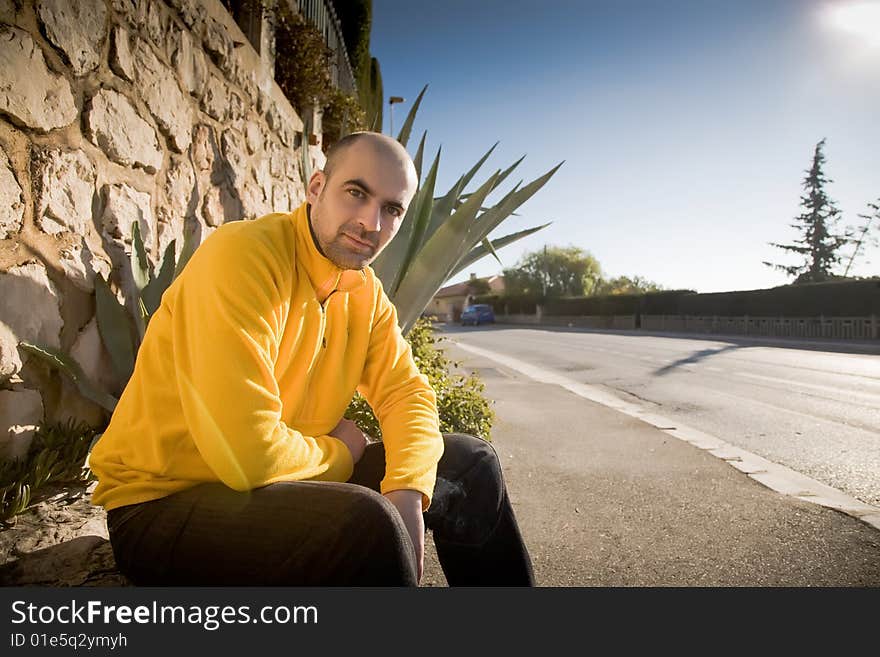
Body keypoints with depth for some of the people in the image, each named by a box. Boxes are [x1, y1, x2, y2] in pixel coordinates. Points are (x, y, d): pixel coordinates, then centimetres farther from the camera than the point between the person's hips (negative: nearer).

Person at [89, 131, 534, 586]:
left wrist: (406, 493, -19)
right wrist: (340, 452, -11)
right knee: (364, 519, -36)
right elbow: (249, 453, -31)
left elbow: (405, 391, -1)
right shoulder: (241, 255, -24)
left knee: (470, 463, 5)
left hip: (286, 476, 7)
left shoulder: (365, 290, 1)